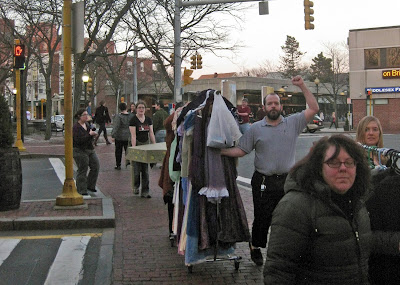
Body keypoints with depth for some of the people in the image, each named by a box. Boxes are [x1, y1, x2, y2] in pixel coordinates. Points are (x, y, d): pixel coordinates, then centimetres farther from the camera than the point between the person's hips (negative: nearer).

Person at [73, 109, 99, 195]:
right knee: (82, 170, -3)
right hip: (80, 151, -8)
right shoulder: (76, 127, -15)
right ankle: (81, 190, 7)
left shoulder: (87, 124, 11)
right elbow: (78, 140, -25)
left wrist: (93, 134, 2)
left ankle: (90, 185, 20)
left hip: (90, 149, 8)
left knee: (96, 166, 5)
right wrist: (89, 134, -25)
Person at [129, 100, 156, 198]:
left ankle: (145, 192, 7)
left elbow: (151, 133, 11)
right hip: (137, 145, -4)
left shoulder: (148, 120, 9)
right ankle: (136, 186, 25)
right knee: (137, 169, -2)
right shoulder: (133, 120, -6)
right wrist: (133, 148, -20)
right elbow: (133, 135, -13)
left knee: (145, 169, 3)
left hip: (146, 144, 4)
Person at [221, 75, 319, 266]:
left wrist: (302, 87, -3)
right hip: (263, 182, -1)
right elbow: (241, 150, 6)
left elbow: (314, 109, 1)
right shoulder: (256, 128, 5)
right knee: (262, 218, 5)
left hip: (287, 181, 1)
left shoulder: (293, 123, 6)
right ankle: (255, 248, 25)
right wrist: (221, 151, -8)